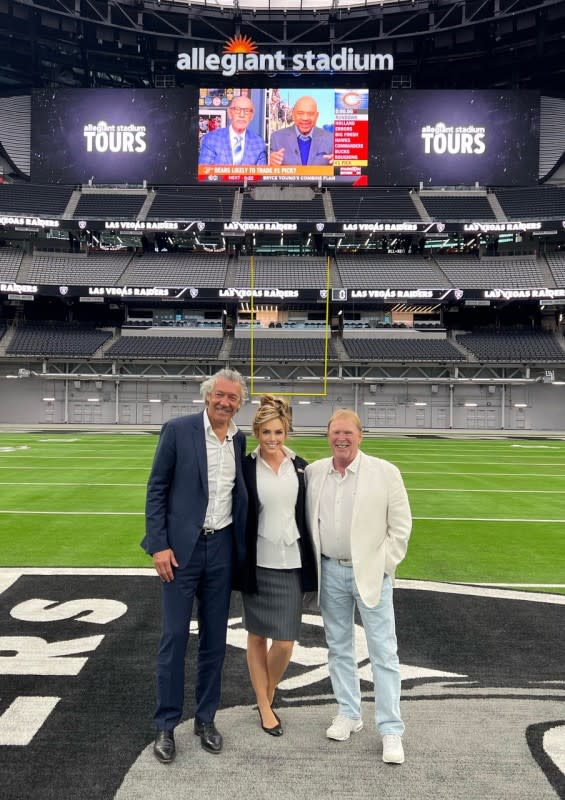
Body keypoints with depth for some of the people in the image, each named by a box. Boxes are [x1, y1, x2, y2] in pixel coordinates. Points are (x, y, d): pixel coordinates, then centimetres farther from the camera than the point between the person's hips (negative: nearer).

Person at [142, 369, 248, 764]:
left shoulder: (240, 440, 6)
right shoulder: (178, 430, -7)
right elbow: (156, 489, -6)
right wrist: (159, 544, -11)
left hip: (222, 548, 4)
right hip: (182, 547, -4)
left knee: (214, 639, 12)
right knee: (174, 637, 3)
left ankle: (206, 718, 28)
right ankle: (166, 725, 19)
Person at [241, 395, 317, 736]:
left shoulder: (300, 467, 2)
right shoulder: (246, 467, -5)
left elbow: (307, 515, 7)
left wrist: (311, 561, 6)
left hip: (291, 563, 2)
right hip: (257, 563, -1)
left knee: (285, 642, 2)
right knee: (257, 636, 11)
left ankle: (268, 694, 30)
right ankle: (265, 706, 29)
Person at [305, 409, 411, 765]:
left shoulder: (385, 472, -8)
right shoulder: (313, 472, 2)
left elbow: (400, 526, -4)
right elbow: (306, 520, 10)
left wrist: (383, 565, -7)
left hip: (370, 572, -3)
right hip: (330, 571, 3)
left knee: (383, 653, 1)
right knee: (339, 647, 14)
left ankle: (391, 731, 11)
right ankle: (349, 713, 30)